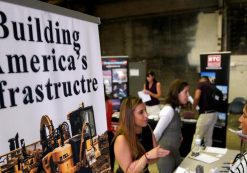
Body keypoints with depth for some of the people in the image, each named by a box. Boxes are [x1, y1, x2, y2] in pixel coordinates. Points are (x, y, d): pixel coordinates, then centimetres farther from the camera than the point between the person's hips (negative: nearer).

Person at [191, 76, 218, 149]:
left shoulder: (200, 83, 0)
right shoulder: (211, 86, 21)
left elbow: (197, 97, -15)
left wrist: (194, 107, 0)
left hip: (206, 114, -7)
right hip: (214, 113, 7)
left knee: (197, 137, 2)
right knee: (208, 137, 15)